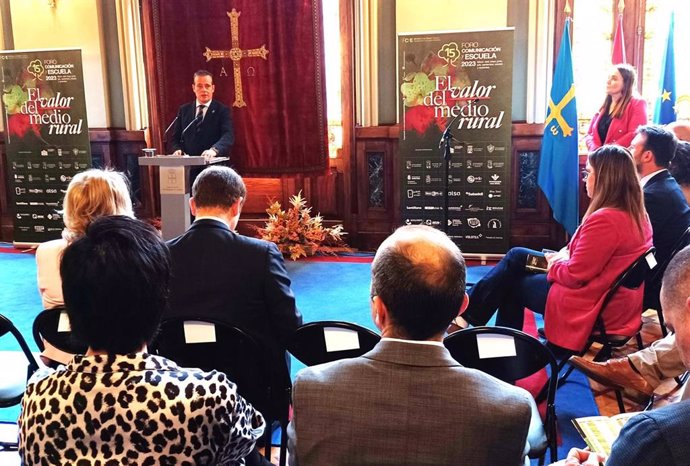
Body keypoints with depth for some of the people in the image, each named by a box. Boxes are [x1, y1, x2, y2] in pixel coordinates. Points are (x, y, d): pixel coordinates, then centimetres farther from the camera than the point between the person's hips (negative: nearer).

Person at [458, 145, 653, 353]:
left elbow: (574, 275, -22)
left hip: (590, 311, -9)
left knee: (510, 283, 8)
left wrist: (556, 263, -2)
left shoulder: (604, 220, -26)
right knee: (517, 256, 13)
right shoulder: (637, 214, 4)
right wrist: (564, 257, 2)